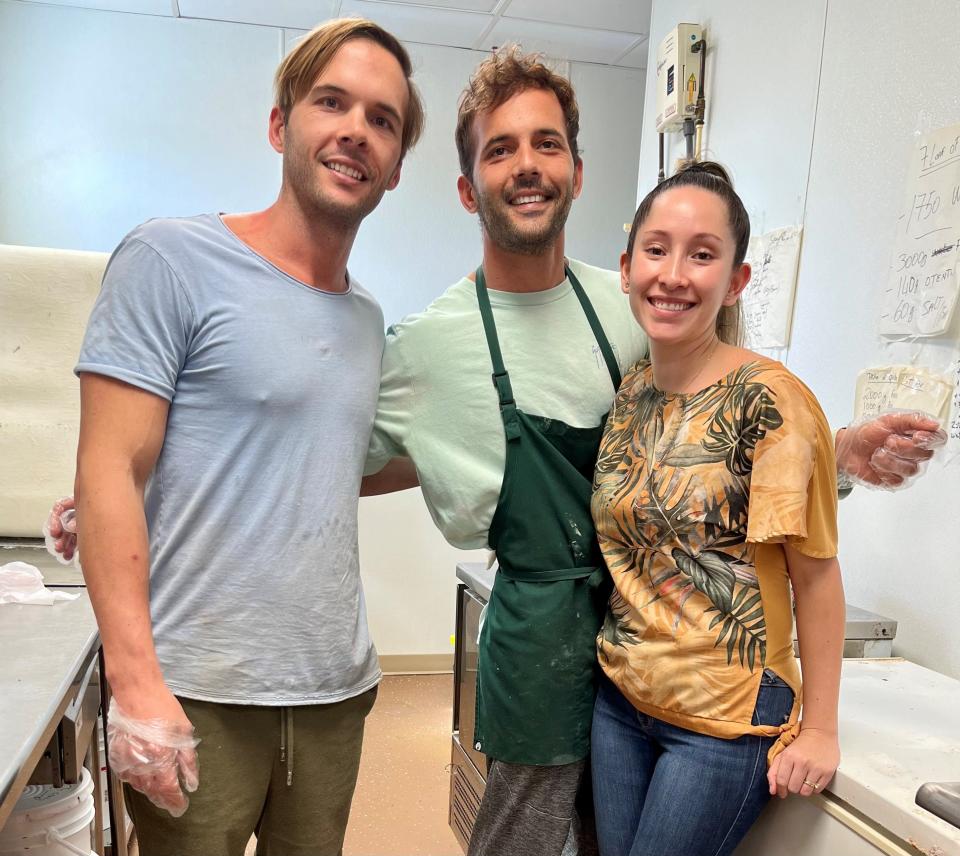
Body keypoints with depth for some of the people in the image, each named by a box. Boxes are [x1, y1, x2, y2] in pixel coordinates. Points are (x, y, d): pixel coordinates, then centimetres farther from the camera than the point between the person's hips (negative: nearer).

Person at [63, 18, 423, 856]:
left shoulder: (368, 318, 9)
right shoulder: (172, 258, -9)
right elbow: (109, 472, -14)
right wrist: (136, 681, -18)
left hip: (337, 689, 6)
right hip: (199, 692, -5)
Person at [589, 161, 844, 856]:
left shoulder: (770, 399, -17)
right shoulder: (625, 392, 0)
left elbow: (816, 573, -13)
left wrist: (819, 729, -11)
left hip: (726, 720, -5)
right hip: (620, 699, 6)